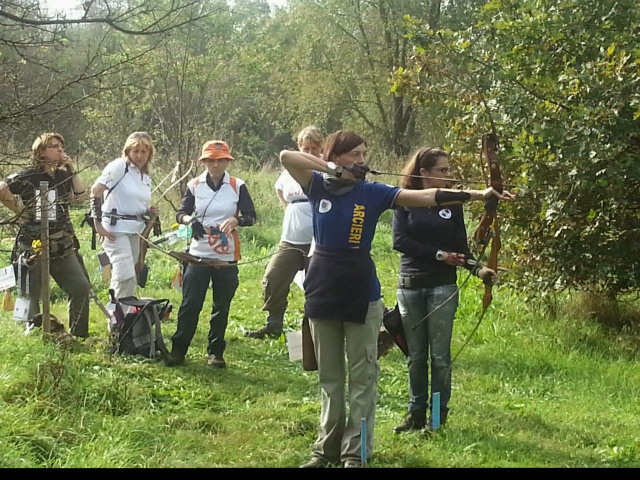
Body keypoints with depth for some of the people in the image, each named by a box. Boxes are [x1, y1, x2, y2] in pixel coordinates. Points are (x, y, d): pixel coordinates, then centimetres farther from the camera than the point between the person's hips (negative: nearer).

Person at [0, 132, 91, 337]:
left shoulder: (63, 176, 10)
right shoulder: (28, 176, -6)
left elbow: (81, 197, -1)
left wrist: (72, 169, -4)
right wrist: (20, 211, -6)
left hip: (63, 246, 5)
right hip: (33, 247, -5)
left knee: (81, 287, -3)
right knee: (31, 295, 0)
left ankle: (78, 336, 7)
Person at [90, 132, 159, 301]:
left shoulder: (146, 177, 16)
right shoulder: (119, 166, -8)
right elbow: (96, 190, -16)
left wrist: (150, 211, 3)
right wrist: (98, 223, -18)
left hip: (136, 230, 8)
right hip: (116, 228, -8)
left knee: (130, 277, 10)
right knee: (126, 276, -17)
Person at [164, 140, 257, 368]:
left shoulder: (237, 186, 0)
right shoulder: (194, 186, 3)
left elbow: (251, 216, -2)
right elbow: (181, 213, 2)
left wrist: (236, 220, -23)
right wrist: (190, 220, -21)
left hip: (227, 258, 0)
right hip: (199, 255, 0)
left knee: (221, 307, 8)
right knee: (190, 304, -4)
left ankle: (216, 352, 19)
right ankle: (178, 350, 3)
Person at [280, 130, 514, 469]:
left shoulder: (372, 193, -2)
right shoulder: (318, 187, -1)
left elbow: (425, 197, -9)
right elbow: (286, 156, -15)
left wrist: (478, 194, -16)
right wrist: (332, 170, -18)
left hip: (361, 293, -1)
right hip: (322, 289, 1)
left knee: (362, 375, 1)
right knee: (329, 376, 12)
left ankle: (355, 452, 7)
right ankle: (327, 448, 20)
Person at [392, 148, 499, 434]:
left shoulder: (452, 204, 4)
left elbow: (461, 246, 4)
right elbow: (399, 240, -10)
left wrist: (477, 268, -15)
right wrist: (438, 254, -14)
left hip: (442, 287, 0)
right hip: (410, 286, 0)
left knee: (439, 354, 2)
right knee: (416, 355, 8)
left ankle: (438, 415, 10)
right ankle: (416, 412, 18)